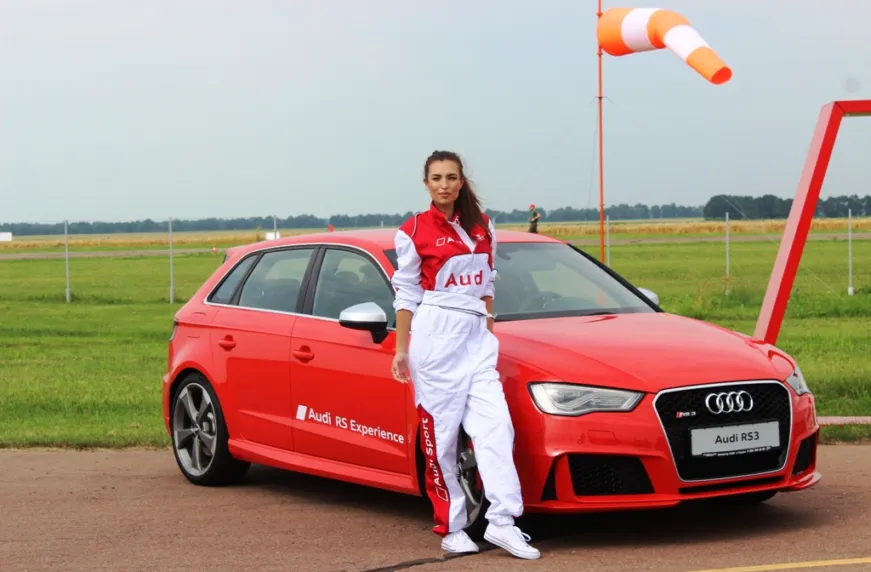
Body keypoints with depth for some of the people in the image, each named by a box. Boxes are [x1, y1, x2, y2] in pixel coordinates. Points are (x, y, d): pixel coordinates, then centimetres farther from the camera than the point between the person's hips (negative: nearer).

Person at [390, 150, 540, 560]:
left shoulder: (481, 227, 12)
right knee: (440, 434, -2)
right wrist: (401, 350, 0)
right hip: (436, 337, -4)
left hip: (477, 337, 4)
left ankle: (502, 522, -11)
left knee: (495, 426, -9)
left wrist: (488, 328, 16)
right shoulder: (414, 231, -1)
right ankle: (450, 528, 5)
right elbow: (406, 295, 2)